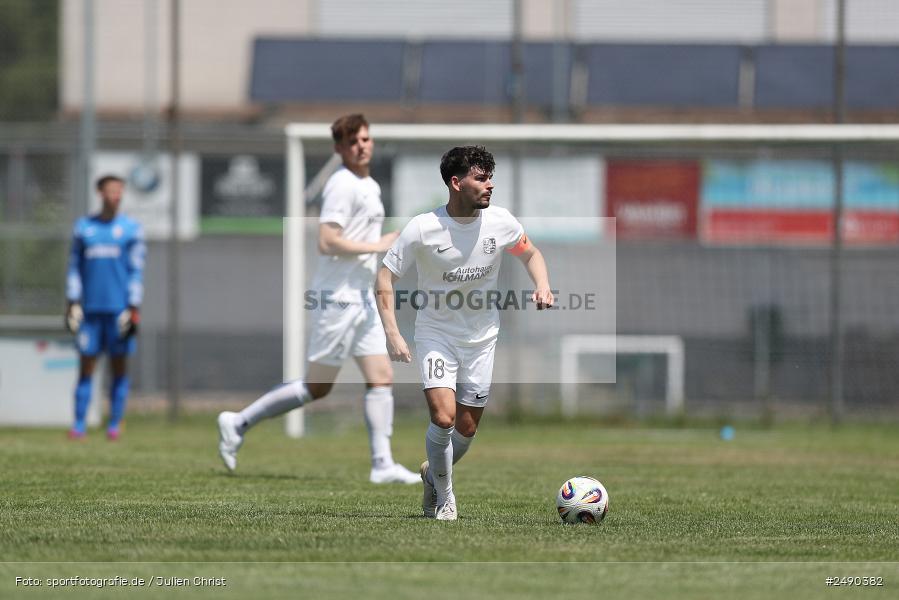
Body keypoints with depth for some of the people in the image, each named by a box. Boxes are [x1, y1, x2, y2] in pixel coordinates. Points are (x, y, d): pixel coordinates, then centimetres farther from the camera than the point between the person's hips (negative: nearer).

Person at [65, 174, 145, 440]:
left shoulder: (131, 229, 4)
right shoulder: (83, 227, 11)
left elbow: (136, 271, 2)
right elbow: (75, 267, 12)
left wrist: (134, 309, -5)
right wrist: (72, 303, 4)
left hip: (119, 307, -2)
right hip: (91, 307, 2)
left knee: (119, 366, 0)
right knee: (86, 366, 0)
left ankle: (115, 425, 5)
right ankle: (79, 425, 1)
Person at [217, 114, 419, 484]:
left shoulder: (370, 187, 16)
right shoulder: (342, 185, -14)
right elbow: (327, 242, -22)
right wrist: (378, 246, -18)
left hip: (362, 298, 9)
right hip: (338, 297, -9)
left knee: (382, 378, 1)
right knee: (317, 387, -4)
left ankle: (382, 465, -1)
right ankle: (238, 424, 6)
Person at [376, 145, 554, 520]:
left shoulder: (500, 222, -8)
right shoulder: (422, 229, -17)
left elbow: (530, 253, 12)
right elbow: (386, 276, -9)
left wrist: (542, 286, -8)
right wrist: (392, 334, -18)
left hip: (481, 338, 3)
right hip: (436, 334, -3)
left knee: (467, 429, 6)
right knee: (443, 416, -20)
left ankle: (433, 473, 38)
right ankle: (442, 494, 4)